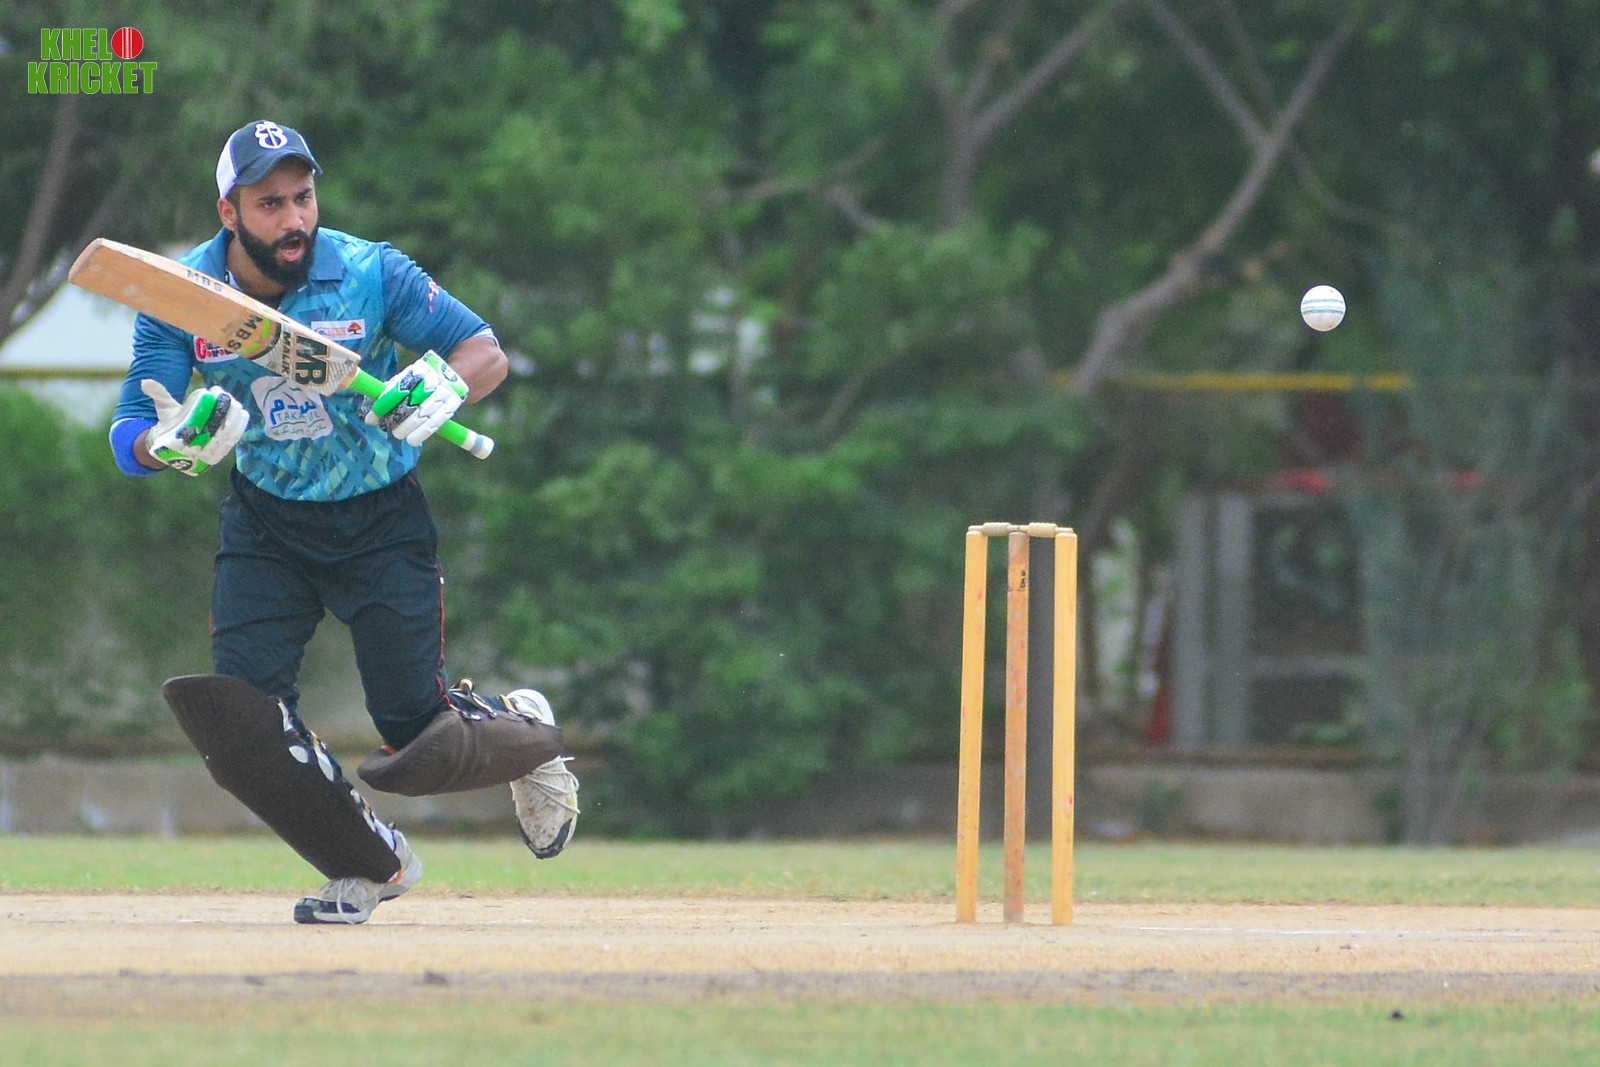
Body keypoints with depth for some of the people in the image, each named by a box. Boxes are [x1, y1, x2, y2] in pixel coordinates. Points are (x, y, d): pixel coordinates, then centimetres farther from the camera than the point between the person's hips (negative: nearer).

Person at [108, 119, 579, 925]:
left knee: (417, 736, -8)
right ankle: (373, 865, 7)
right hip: (264, 525, 2)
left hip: (381, 522, -2)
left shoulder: (370, 274, -18)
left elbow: (485, 353, -12)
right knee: (239, 720, -14)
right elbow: (129, 439, -16)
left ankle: (524, 734, 29)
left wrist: (440, 388, -35)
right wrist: (175, 444, -40)